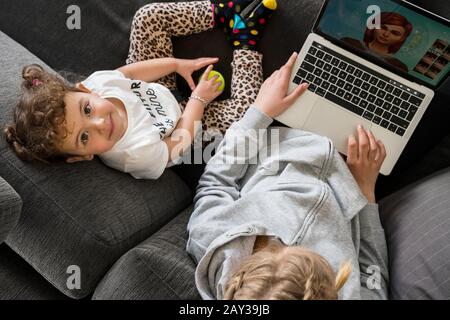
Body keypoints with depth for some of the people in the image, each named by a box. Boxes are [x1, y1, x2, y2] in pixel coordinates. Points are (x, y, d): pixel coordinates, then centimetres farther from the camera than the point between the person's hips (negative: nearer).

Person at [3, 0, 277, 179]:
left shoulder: (97, 82, -27)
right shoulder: (136, 155, -41)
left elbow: (133, 71, -6)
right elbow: (181, 140, -25)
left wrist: (178, 64, -6)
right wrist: (199, 98, -13)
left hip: (160, 90, 6)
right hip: (185, 118, -5)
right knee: (246, 111, -29)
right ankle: (244, 40, -2)